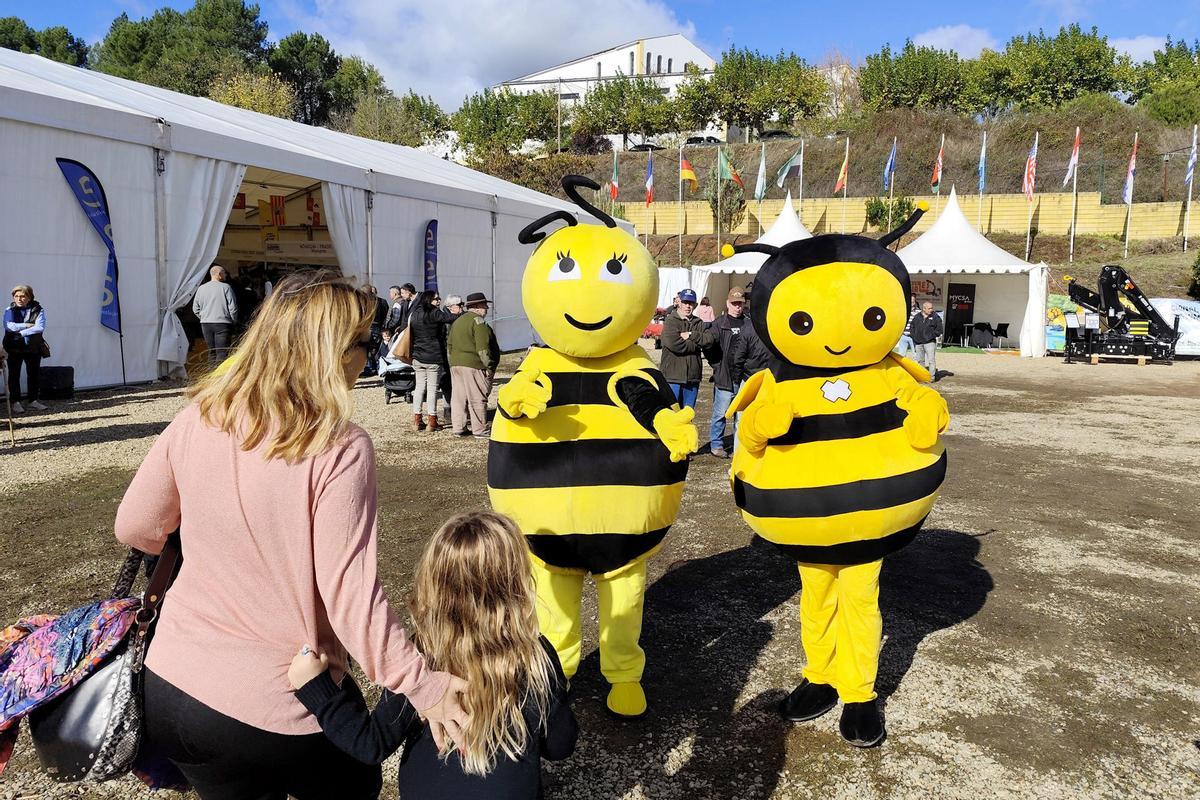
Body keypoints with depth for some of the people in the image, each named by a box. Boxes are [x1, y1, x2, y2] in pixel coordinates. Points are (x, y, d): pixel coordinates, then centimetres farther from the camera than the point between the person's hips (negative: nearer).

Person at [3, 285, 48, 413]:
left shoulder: (38, 310, -1)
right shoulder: (9, 310, 1)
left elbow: (40, 327, -16)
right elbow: (8, 325, -17)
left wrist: (21, 332, -18)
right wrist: (27, 325, -17)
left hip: (33, 348, 0)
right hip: (14, 348, 0)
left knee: (34, 374, 6)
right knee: (14, 375, 2)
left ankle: (33, 400, 18)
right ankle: (16, 402, 9)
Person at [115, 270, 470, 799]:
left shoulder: (196, 420, -6)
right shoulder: (340, 449, -22)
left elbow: (135, 529, 6)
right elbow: (349, 595, -24)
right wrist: (422, 686, -18)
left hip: (169, 684, 5)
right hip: (278, 711, -5)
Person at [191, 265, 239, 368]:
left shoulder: (201, 288, 8)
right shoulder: (225, 287, -7)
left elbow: (195, 309, 10)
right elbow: (233, 307, -8)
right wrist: (234, 321, 6)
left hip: (205, 324, 5)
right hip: (222, 323, -5)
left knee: (211, 351, 14)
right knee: (222, 352, -6)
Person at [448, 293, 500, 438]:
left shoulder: (457, 321, 18)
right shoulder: (478, 320, -10)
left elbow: (450, 345, 20)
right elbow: (482, 347, -17)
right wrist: (489, 366, -14)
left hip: (455, 364, 9)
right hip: (473, 365, -9)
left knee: (458, 397, 11)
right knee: (477, 399, -2)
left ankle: (458, 428, 16)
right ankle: (480, 430, 3)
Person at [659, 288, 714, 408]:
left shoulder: (698, 324, 13)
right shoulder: (670, 321, -3)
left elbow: (710, 339, -3)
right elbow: (674, 343, -18)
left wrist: (691, 335, -12)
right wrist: (698, 344, -6)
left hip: (692, 378, 5)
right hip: (672, 376, -5)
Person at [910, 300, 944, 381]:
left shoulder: (935, 317, 0)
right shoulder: (916, 317, 8)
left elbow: (939, 329, 1)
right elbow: (912, 326, 19)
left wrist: (932, 335, -9)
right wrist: (914, 337, 9)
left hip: (930, 342, -4)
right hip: (918, 343, 4)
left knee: (931, 360, -10)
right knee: (920, 360, 12)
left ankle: (932, 376, -8)